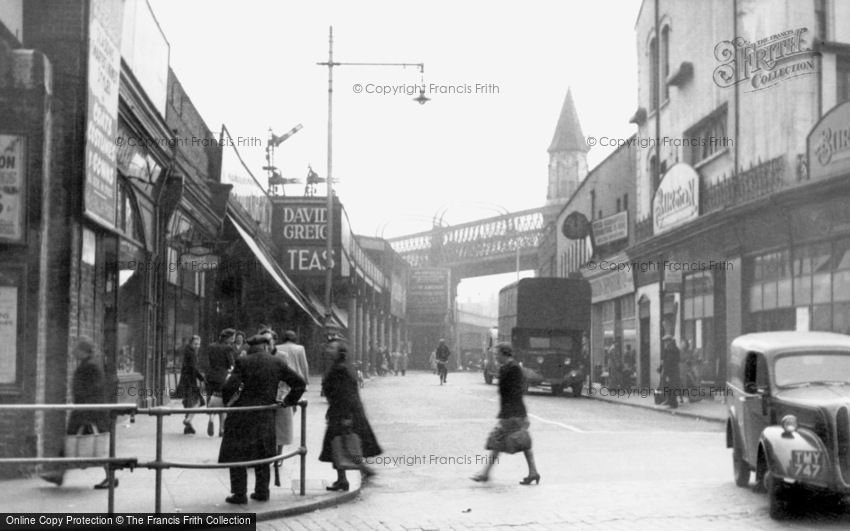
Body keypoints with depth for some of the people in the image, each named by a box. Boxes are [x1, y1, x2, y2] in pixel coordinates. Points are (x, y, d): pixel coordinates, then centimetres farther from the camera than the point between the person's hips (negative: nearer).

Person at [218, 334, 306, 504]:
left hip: (242, 415, -3)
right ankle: (262, 491, 19)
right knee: (262, 455, 17)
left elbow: (230, 387, -16)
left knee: (236, 455, 6)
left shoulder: (243, 362, -6)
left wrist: (225, 400, 2)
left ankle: (239, 493, 5)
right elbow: (300, 383, 4)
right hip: (266, 416, 3)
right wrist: (288, 401, 13)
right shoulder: (277, 364, 2)